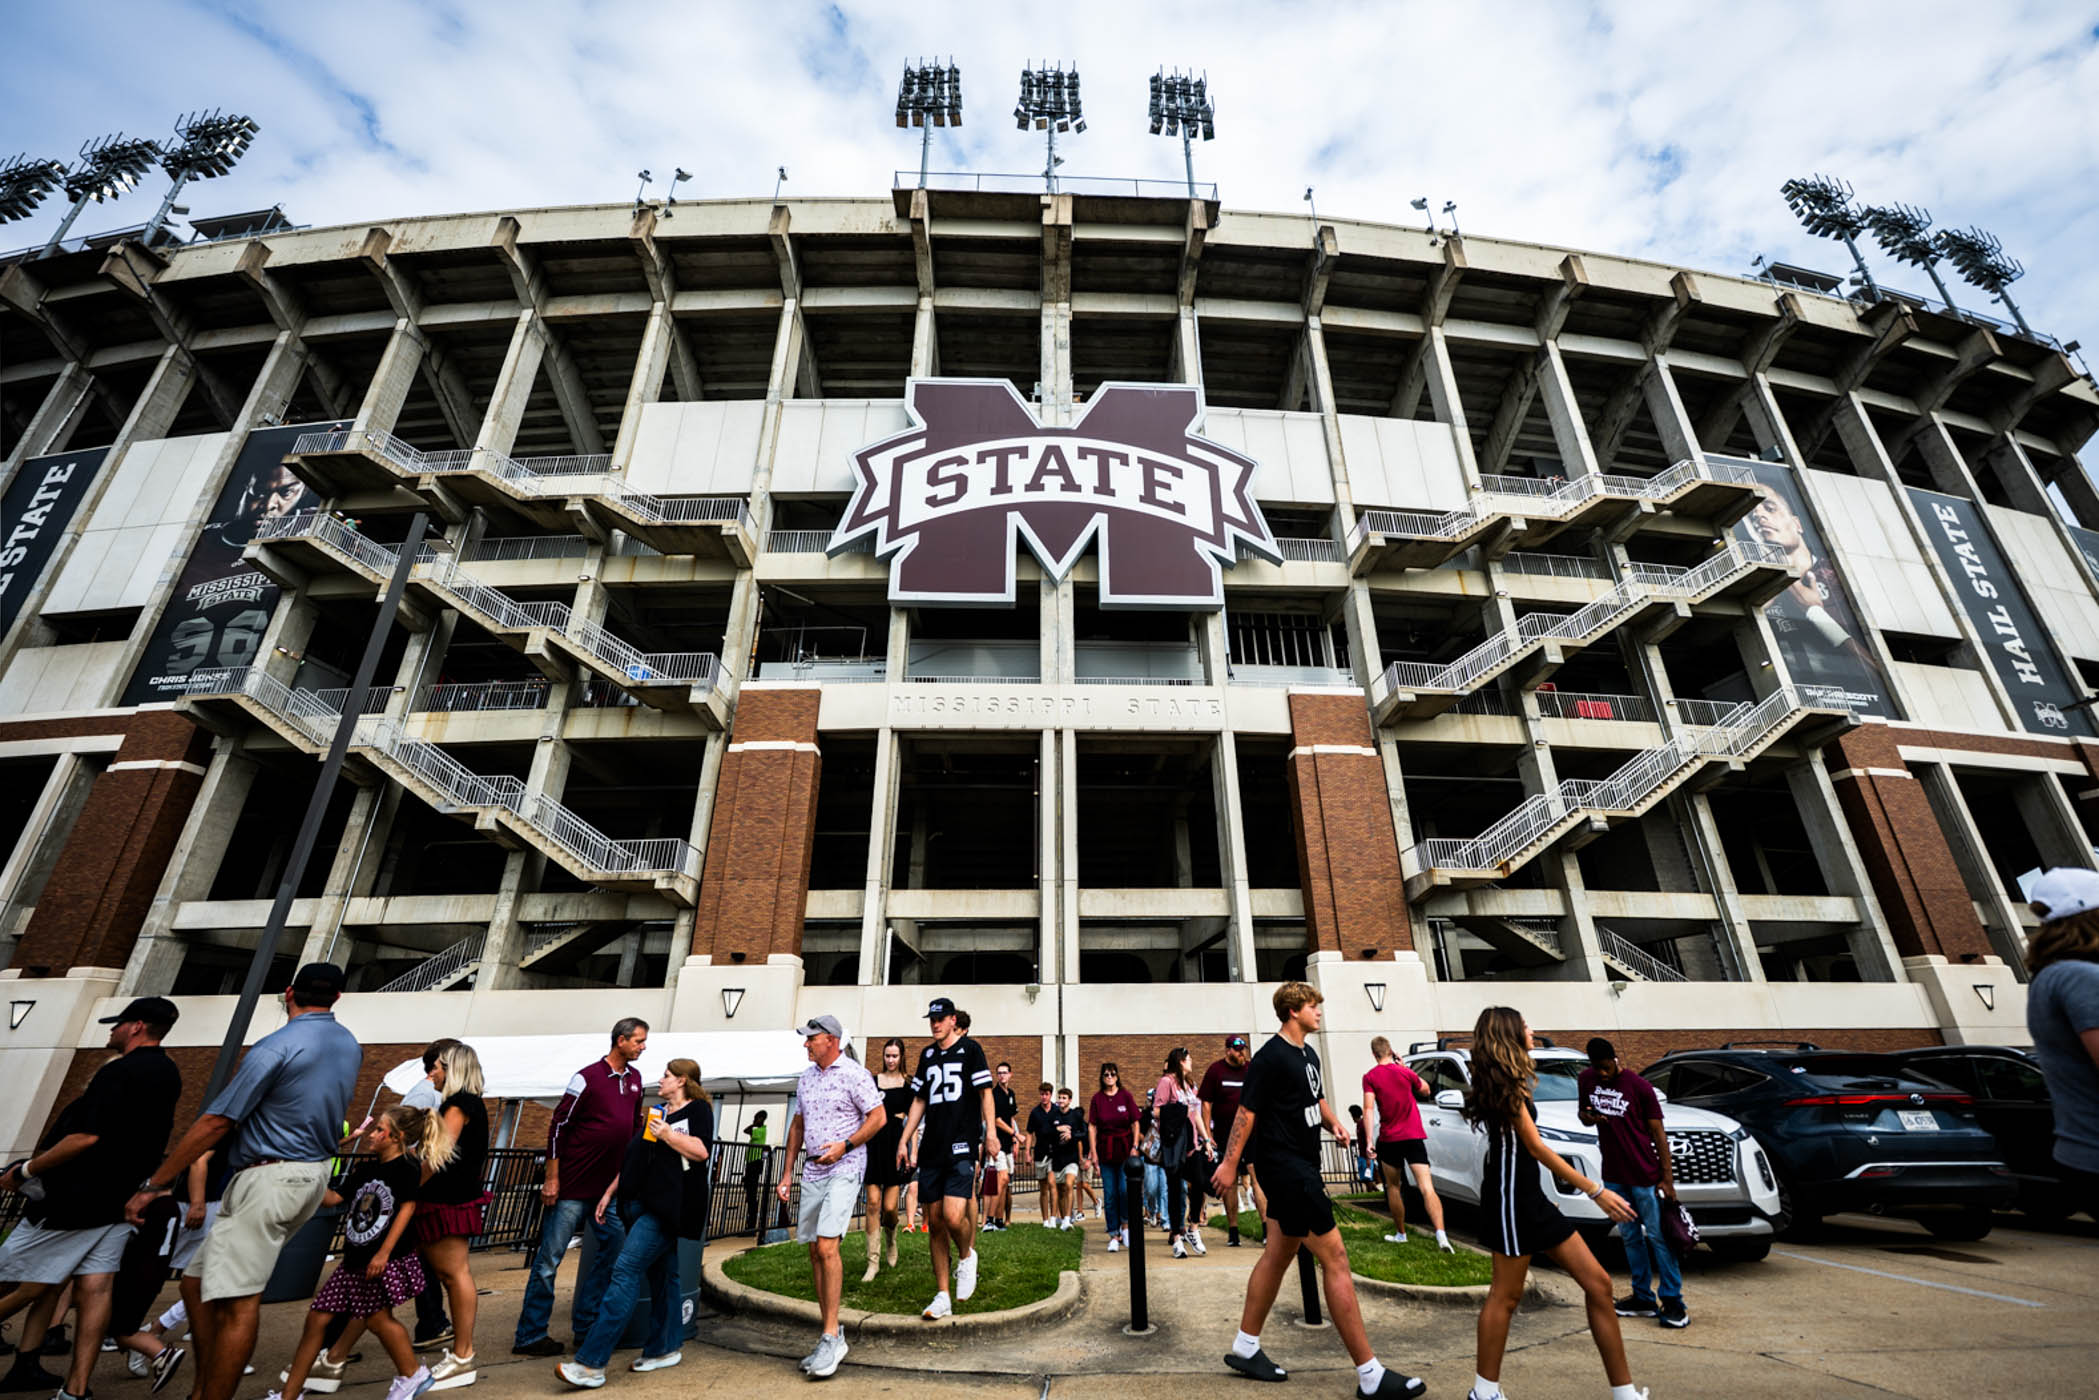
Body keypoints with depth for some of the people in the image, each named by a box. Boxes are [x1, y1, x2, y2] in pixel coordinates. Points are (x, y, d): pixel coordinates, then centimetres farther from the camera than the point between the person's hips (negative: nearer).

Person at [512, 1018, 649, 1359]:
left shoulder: (635, 1080, 7)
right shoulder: (587, 1078, -14)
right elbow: (558, 1127, -11)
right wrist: (552, 1178, -11)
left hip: (608, 1187, 7)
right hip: (573, 1187, -7)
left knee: (615, 1247, 7)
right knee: (550, 1257, 3)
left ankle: (586, 1325, 19)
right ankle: (530, 1336, 16)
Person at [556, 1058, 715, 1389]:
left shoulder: (698, 1109, -3)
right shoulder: (656, 1112, 23)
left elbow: (701, 1151, -15)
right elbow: (633, 1158, 27)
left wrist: (667, 1134, -19)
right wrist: (610, 1192, 20)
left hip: (664, 1207, -8)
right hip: (639, 1201, 8)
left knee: (626, 1271, -12)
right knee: (660, 1275, 11)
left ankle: (591, 1364, -10)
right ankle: (667, 1347, 21)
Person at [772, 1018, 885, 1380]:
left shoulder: (854, 1073, -11)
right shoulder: (805, 1078, 10)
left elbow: (878, 1117, -11)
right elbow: (797, 1124, 18)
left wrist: (844, 1146, -19)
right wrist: (787, 1173, 16)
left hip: (844, 1169, -7)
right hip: (812, 1171, 7)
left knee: (827, 1245, -16)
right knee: (814, 1251, 10)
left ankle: (832, 1336, -5)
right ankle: (830, 1335, 22)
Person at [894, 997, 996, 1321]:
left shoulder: (970, 1049, -1)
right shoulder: (927, 1055, 14)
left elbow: (985, 1092, -2)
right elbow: (919, 1100, 20)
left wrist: (990, 1130, -10)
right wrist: (904, 1140, 16)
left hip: (962, 1147, -5)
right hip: (932, 1149, 5)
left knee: (953, 1216, -16)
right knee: (934, 1222, 6)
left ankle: (967, 1255, 16)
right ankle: (942, 1296, 19)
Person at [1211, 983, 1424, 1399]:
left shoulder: (1308, 1054, 9)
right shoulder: (1271, 1058, -19)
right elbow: (1247, 1112, -18)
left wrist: (1333, 1123, 2)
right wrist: (1229, 1164, -17)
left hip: (1300, 1167, 9)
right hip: (1285, 1166, -9)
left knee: (1278, 1255, 16)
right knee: (1335, 1259, -5)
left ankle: (1245, 1348, 29)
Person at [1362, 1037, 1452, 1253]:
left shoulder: (1370, 1077, -4)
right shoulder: (1404, 1071, 1)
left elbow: (1368, 1109, -12)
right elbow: (1425, 1090, 18)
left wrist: (1368, 1140, -12)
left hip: (1389, 1138, -1)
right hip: (1414, 1136, 1)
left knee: (1393, 1187, 19)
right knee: (1427, 1187, -7)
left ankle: (1400, 1233, 28)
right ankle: (1441, 1235, -24)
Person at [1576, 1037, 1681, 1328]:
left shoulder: (1639, 1087, -10)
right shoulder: (1586, 1080, 1)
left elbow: (1658, 1134, -7)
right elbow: (1583, 1112, 13)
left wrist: (1667, 1178, -9)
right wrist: (1589, 1117, -11)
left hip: (1644, 1175, -4)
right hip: (1613, 1175, 5)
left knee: (1658, 1236, 0)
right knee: (1630, 1237, 13)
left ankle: (1673, 1301, 11)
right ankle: (1644, 1298, 24)